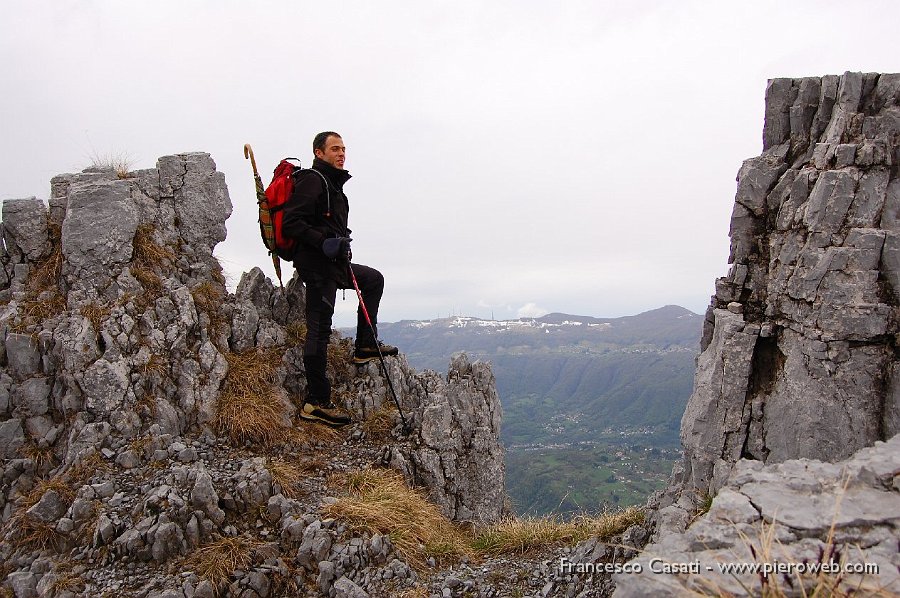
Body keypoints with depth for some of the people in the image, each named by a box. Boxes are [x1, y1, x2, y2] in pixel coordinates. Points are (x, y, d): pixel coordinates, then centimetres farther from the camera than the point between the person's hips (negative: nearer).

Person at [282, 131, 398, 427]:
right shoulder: (312, 180, -10)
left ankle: (365, 345, 24)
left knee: (373, 279, 25)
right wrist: (323, 242, -26)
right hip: (316, 265, -10)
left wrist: (340, 244, 17)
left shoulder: (332, 184, 21)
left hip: (333, 263, 10)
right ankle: (316, 402, -8)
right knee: (319, 329, -10)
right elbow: (291, 222, -20)